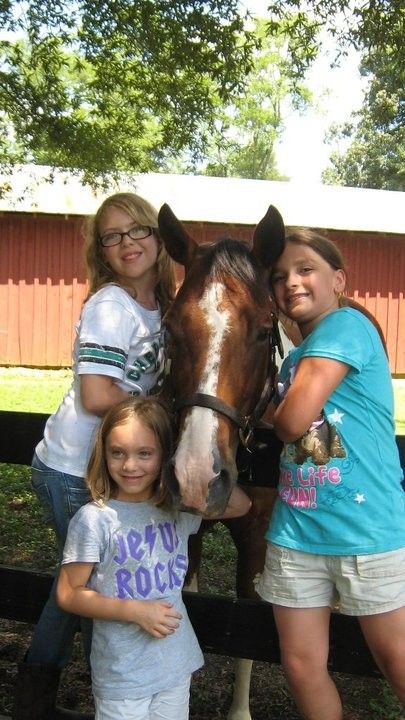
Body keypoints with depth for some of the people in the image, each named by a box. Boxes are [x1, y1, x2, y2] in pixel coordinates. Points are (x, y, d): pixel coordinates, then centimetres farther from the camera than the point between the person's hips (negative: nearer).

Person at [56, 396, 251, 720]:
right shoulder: (94, 519, -16)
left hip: (177, 664, 4)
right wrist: (135, 611, -20)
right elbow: (69, 594, -12)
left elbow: (241, 505, 4)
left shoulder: (178, 508, -2)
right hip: (122, 674, -4)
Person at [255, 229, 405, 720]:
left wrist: (266, 414, 1)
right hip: (295, 533, 7)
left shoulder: (347, 325, -12)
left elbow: (293, 421, -20)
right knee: (301, 667, 13)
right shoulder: (294, 358, 12)